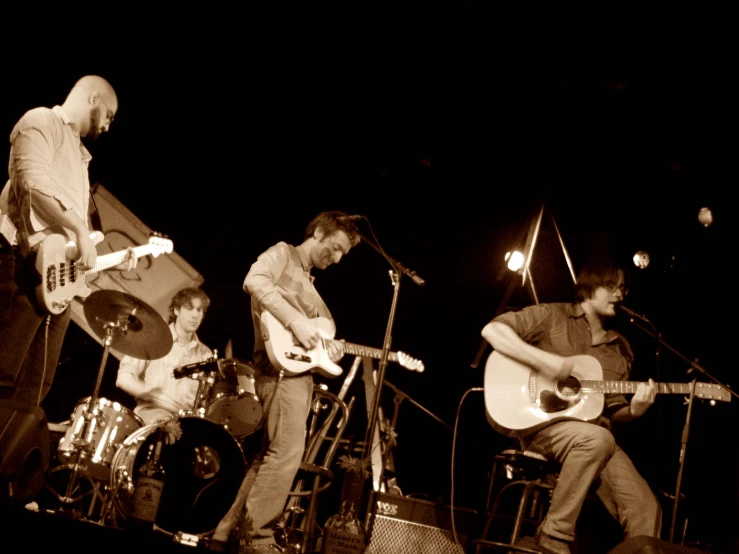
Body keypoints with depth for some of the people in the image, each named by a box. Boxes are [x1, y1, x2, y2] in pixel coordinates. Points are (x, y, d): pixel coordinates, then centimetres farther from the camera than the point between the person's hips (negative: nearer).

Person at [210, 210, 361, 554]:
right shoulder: (283, 253, 3)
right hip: (282, 366, -10)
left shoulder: (309, 285, 28)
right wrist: (295, 322, -23)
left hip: (301, 371, 10)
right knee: (287, 452, -16)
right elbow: (254, 281, -18)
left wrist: (329, 351, 2)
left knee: (271, 455, 8)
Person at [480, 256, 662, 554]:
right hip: (541, 423, -5)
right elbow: (491, 330, -12)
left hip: (595, 436, 5)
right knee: (598, 438, -37)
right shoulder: (553, 316, 0)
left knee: (645, 506, -15)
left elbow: (613, 410, 17)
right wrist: (545, 361, -21)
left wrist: (634, 410, -8)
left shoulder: (620, 348, 16)